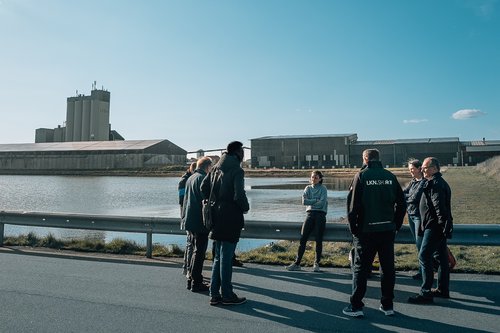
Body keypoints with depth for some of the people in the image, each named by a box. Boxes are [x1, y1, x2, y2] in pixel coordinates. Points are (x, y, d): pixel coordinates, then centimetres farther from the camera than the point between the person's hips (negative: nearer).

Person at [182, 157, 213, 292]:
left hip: (190, 220, 9)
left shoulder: (190, 178, 15)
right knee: (199, 252, -2)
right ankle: (196, 283, 5)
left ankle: (191, 279, 23)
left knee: (196, 250, 18)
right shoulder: (203, 178, -14)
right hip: (200, 221, -9)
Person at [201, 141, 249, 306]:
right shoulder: (237, 170, -12)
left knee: (218, 257, 14)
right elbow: (239, 194, -21)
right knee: (226, 257, -1)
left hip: (218, 216, 7)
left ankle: (215, 295, 19)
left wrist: (215, 203, 13)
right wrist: (245, 207, -4)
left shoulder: (217, 168, 10)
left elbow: (204, 187, 7)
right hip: (231, 218, -7)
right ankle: (227, 295, 10)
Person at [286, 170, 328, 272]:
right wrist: (316, 200, -6)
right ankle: (297, 263, -2)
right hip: (310, 214, 3)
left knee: (319, 240, -3)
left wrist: (310, 202, -2)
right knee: (303, 239, -4)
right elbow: (304, 201, -1)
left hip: (320, 214, -2)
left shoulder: (323, 188, 6)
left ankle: (316, 264, 8)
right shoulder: (308, 188, 15)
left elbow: (322, 203, -9)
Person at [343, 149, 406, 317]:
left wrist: (353, 229, -2)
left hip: (367, 230, -4)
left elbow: (354, 205, -10)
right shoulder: (390, 176, 5)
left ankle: (356, 306, 8)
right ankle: (387, 305, 21)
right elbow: (401, 204, 6)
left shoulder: (361, 175, -6)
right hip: (387, 230, 4)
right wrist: (396, 226, 13)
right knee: (388, 268, 13)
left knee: (361, 268, 5)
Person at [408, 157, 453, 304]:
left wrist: (442, 224, -27)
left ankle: (426, 293, -6)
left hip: (434, 227, -11)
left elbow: (439, 206, -24)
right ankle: (443, 289, 26)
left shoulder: (435, 184, -16)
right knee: (442, 257, 16)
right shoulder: (440, 182, 18)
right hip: (440, 227, 11)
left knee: (424, 256, -9)